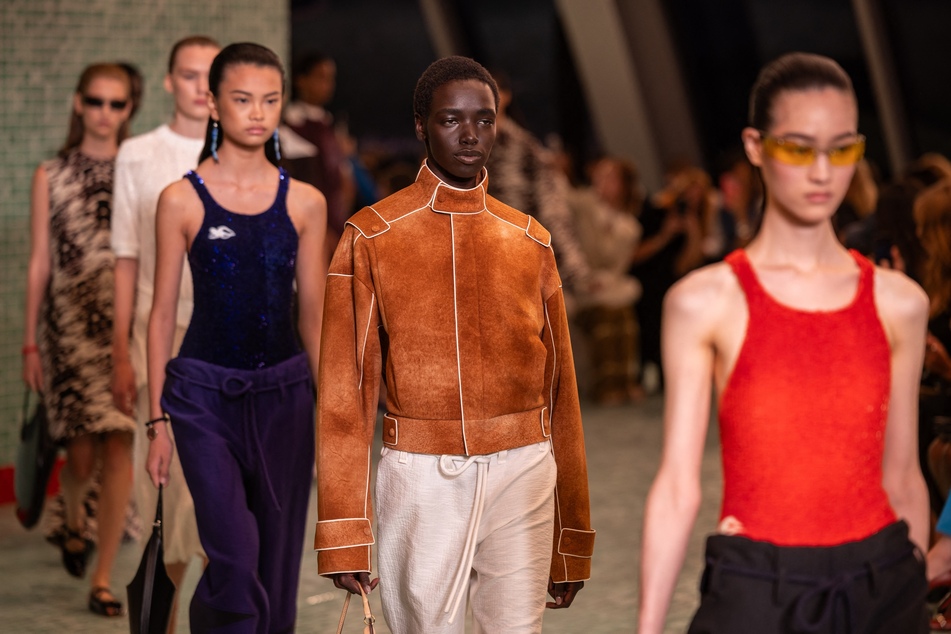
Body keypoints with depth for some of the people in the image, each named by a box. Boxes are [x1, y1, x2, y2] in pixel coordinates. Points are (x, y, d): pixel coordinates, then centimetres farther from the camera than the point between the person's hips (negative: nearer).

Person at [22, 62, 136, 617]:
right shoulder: (52, 176, 6)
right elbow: (39, 264, 6)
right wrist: (30, 343, 5)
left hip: (130, 326, 0)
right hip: (71, 325, 0)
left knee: (120, 451, -5)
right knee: (82, 456, 0)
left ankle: (103, 578, 4)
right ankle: (75, 524, 35)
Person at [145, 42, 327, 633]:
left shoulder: (305, 203, 4)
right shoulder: (181, 200, -3)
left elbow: (314, 315, 8)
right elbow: (163, 314, 1)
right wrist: (158, 420, -2)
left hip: (285, 391, 3)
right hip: (205, 392, -3)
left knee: (279, 563, 7)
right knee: (236, 564, -13)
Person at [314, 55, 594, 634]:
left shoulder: (532, 243, 9)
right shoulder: (371, 238, 0)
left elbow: (560, 390, 10)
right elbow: (344, 391, -2)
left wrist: (573, 536, 8)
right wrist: (344, 534, -8)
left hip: (524, 476, 2)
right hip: (420, 478, -2)